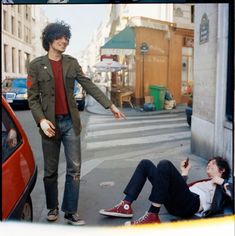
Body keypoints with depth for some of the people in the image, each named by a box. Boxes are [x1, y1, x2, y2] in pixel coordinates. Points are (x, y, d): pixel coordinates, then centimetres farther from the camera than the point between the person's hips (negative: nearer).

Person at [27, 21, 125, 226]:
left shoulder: (72, 63, 8)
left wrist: (111, 106, -2)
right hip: (50, 123, -2)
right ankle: (52, 208, 27)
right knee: (51, 170, 9)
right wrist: (41, 120, -17)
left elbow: (90, 86, 4)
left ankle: (71, 211, 11)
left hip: (71, 122, 2)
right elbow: (33, 97, -3)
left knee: (74, 169, 0)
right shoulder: (36, 65, -1)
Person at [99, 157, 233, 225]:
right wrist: (184, 173, 31)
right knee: (146, 164, 3)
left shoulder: (224, 185, 22)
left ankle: (152, 217, -31)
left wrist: (221, 182, 4)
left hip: (191, 205, -8)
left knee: (165, 165, -30)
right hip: (174, 204, 8)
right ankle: (126, 206, -11)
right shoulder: (204, 182, 40)